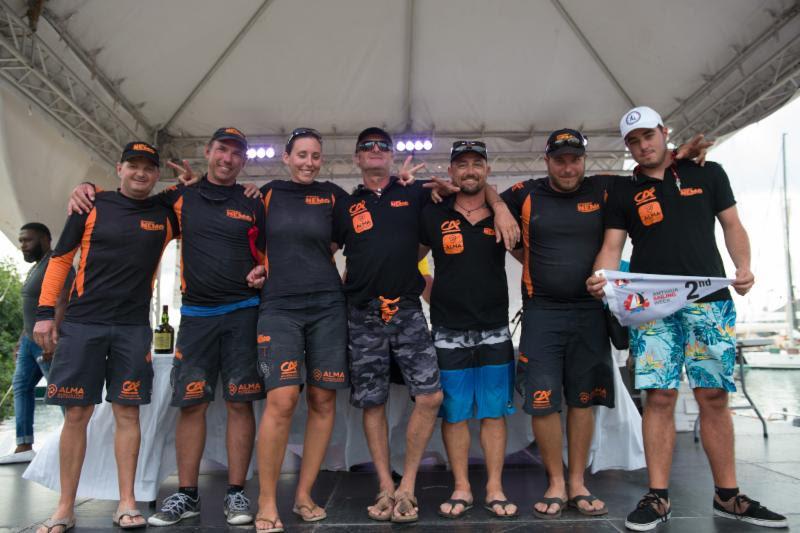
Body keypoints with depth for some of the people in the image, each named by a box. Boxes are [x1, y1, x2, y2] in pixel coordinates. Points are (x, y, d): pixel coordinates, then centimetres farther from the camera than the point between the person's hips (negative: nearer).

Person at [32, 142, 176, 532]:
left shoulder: (166, 214, 6)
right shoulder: (92, 205, 3)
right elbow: (60, 259, 7)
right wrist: (45, 312, 1)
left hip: (134, 327, 1)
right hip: (83, 323, 0)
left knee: (127, 412, 3)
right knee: (76, 414, 3)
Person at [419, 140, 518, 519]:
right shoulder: (433, 215, 0)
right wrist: (433, 297, 1)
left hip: (495, 331, 1)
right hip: (449, 331, -1)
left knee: (494, 412, 6)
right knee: (454, 413, 5)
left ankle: (495, 488, 17)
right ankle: (461, 488, 18)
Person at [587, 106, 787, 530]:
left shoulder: (708, 174, 13)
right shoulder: (623, 192, 11)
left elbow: (732, 225, 12)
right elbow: (612, 245, 4)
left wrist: (743, 267, -6)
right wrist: (601, 278, -17)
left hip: (710, 302, 1)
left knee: (714, 397, 4)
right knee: (660, 397, -4)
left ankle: (727, 496, 17)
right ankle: (658, 497, 5)